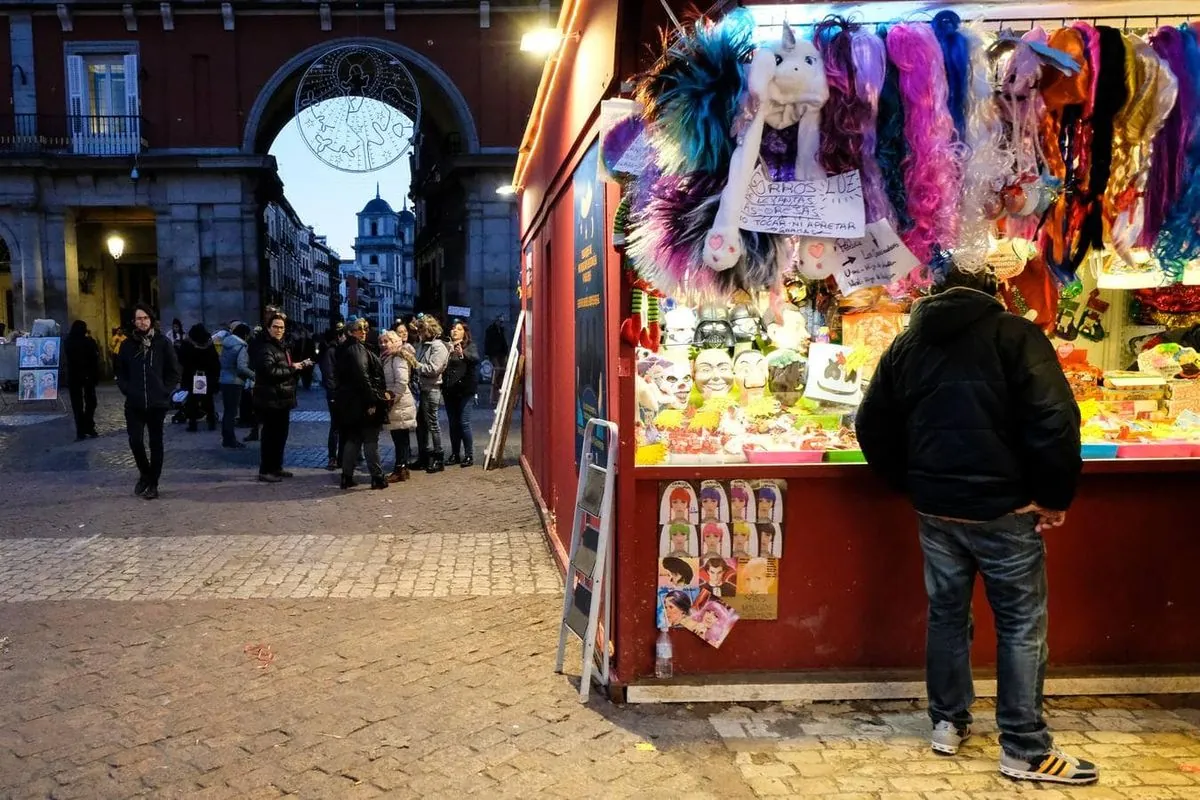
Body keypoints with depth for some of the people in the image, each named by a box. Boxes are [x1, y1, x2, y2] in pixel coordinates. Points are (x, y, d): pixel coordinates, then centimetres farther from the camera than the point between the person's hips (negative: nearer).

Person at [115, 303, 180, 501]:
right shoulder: (127, 345, 4)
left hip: (157, 403, -1)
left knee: (155, 443, 5)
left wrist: (165, 392, -6)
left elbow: (174, 372, 2)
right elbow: (120, 373, 10)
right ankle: (144, 472, 21)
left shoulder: (162, 343, -1)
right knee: (135, 441, -7)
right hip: (134, 404, 1)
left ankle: (153, 483, 15)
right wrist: (128, 391, -2)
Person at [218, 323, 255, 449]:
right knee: (232, 412, -2)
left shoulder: (226, 343, 8)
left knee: (227, 411, 15)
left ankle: (226, 438, 21)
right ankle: (231, 440, 2)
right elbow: (241, 367, -25)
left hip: (224, 380, 8)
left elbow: (222, 361, 16)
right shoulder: (241, 347, -16)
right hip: (235, 382, -8)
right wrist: (254, 375, -18)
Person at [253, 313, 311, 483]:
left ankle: (276, 467, 23)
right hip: (270, 400, -10)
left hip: (282, 399, 10)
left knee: (281, 435, 14)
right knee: (271, 436, -6)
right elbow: (270, 371, -26)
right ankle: (265, 471, 0)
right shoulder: (266, 348, -12)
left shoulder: (281, 347, 19)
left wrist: (298, 366, 9)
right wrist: (292, 368, -17)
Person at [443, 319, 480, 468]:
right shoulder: (447, 346, 9)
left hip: (465, 390, -4)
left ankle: (469, 455, 2)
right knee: (453, 423, 9)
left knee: (464, 423, -6)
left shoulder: (470, 346, -1)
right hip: (449, 390, 4)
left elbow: (475, 358, -22)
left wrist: (463, 354, -39)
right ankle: (455, 454, 17)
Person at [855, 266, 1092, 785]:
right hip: (1003, 507, -4)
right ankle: (1025, 751, 11)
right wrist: (1055, 496, -7)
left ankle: (948, 724, 27)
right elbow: (1055, 420, -17)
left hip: (935, 508, 5)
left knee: (946, 613, 16)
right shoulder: (1015, 333, -7)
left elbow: (871, 427, 10)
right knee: (1021, 624, 5)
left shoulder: (907, 344, 8)